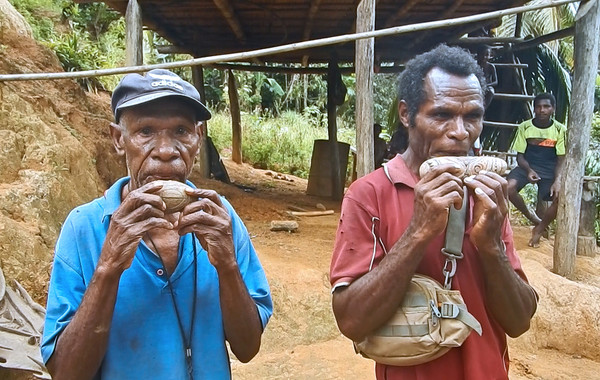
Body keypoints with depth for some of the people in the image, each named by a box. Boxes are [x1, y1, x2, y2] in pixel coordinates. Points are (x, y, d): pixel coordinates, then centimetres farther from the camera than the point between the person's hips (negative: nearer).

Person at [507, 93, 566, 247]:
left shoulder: (560, 130, -6)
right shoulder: (524, 127, -5)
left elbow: (561, 160, -5)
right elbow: (520, 155, -1)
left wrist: (558, 180, -23)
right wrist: (529, 170, -22)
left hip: (550, 169, 0)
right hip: (528, 166, 0)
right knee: (509, 188, -30)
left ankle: (540, 229, 2)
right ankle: (534, 218, -1)